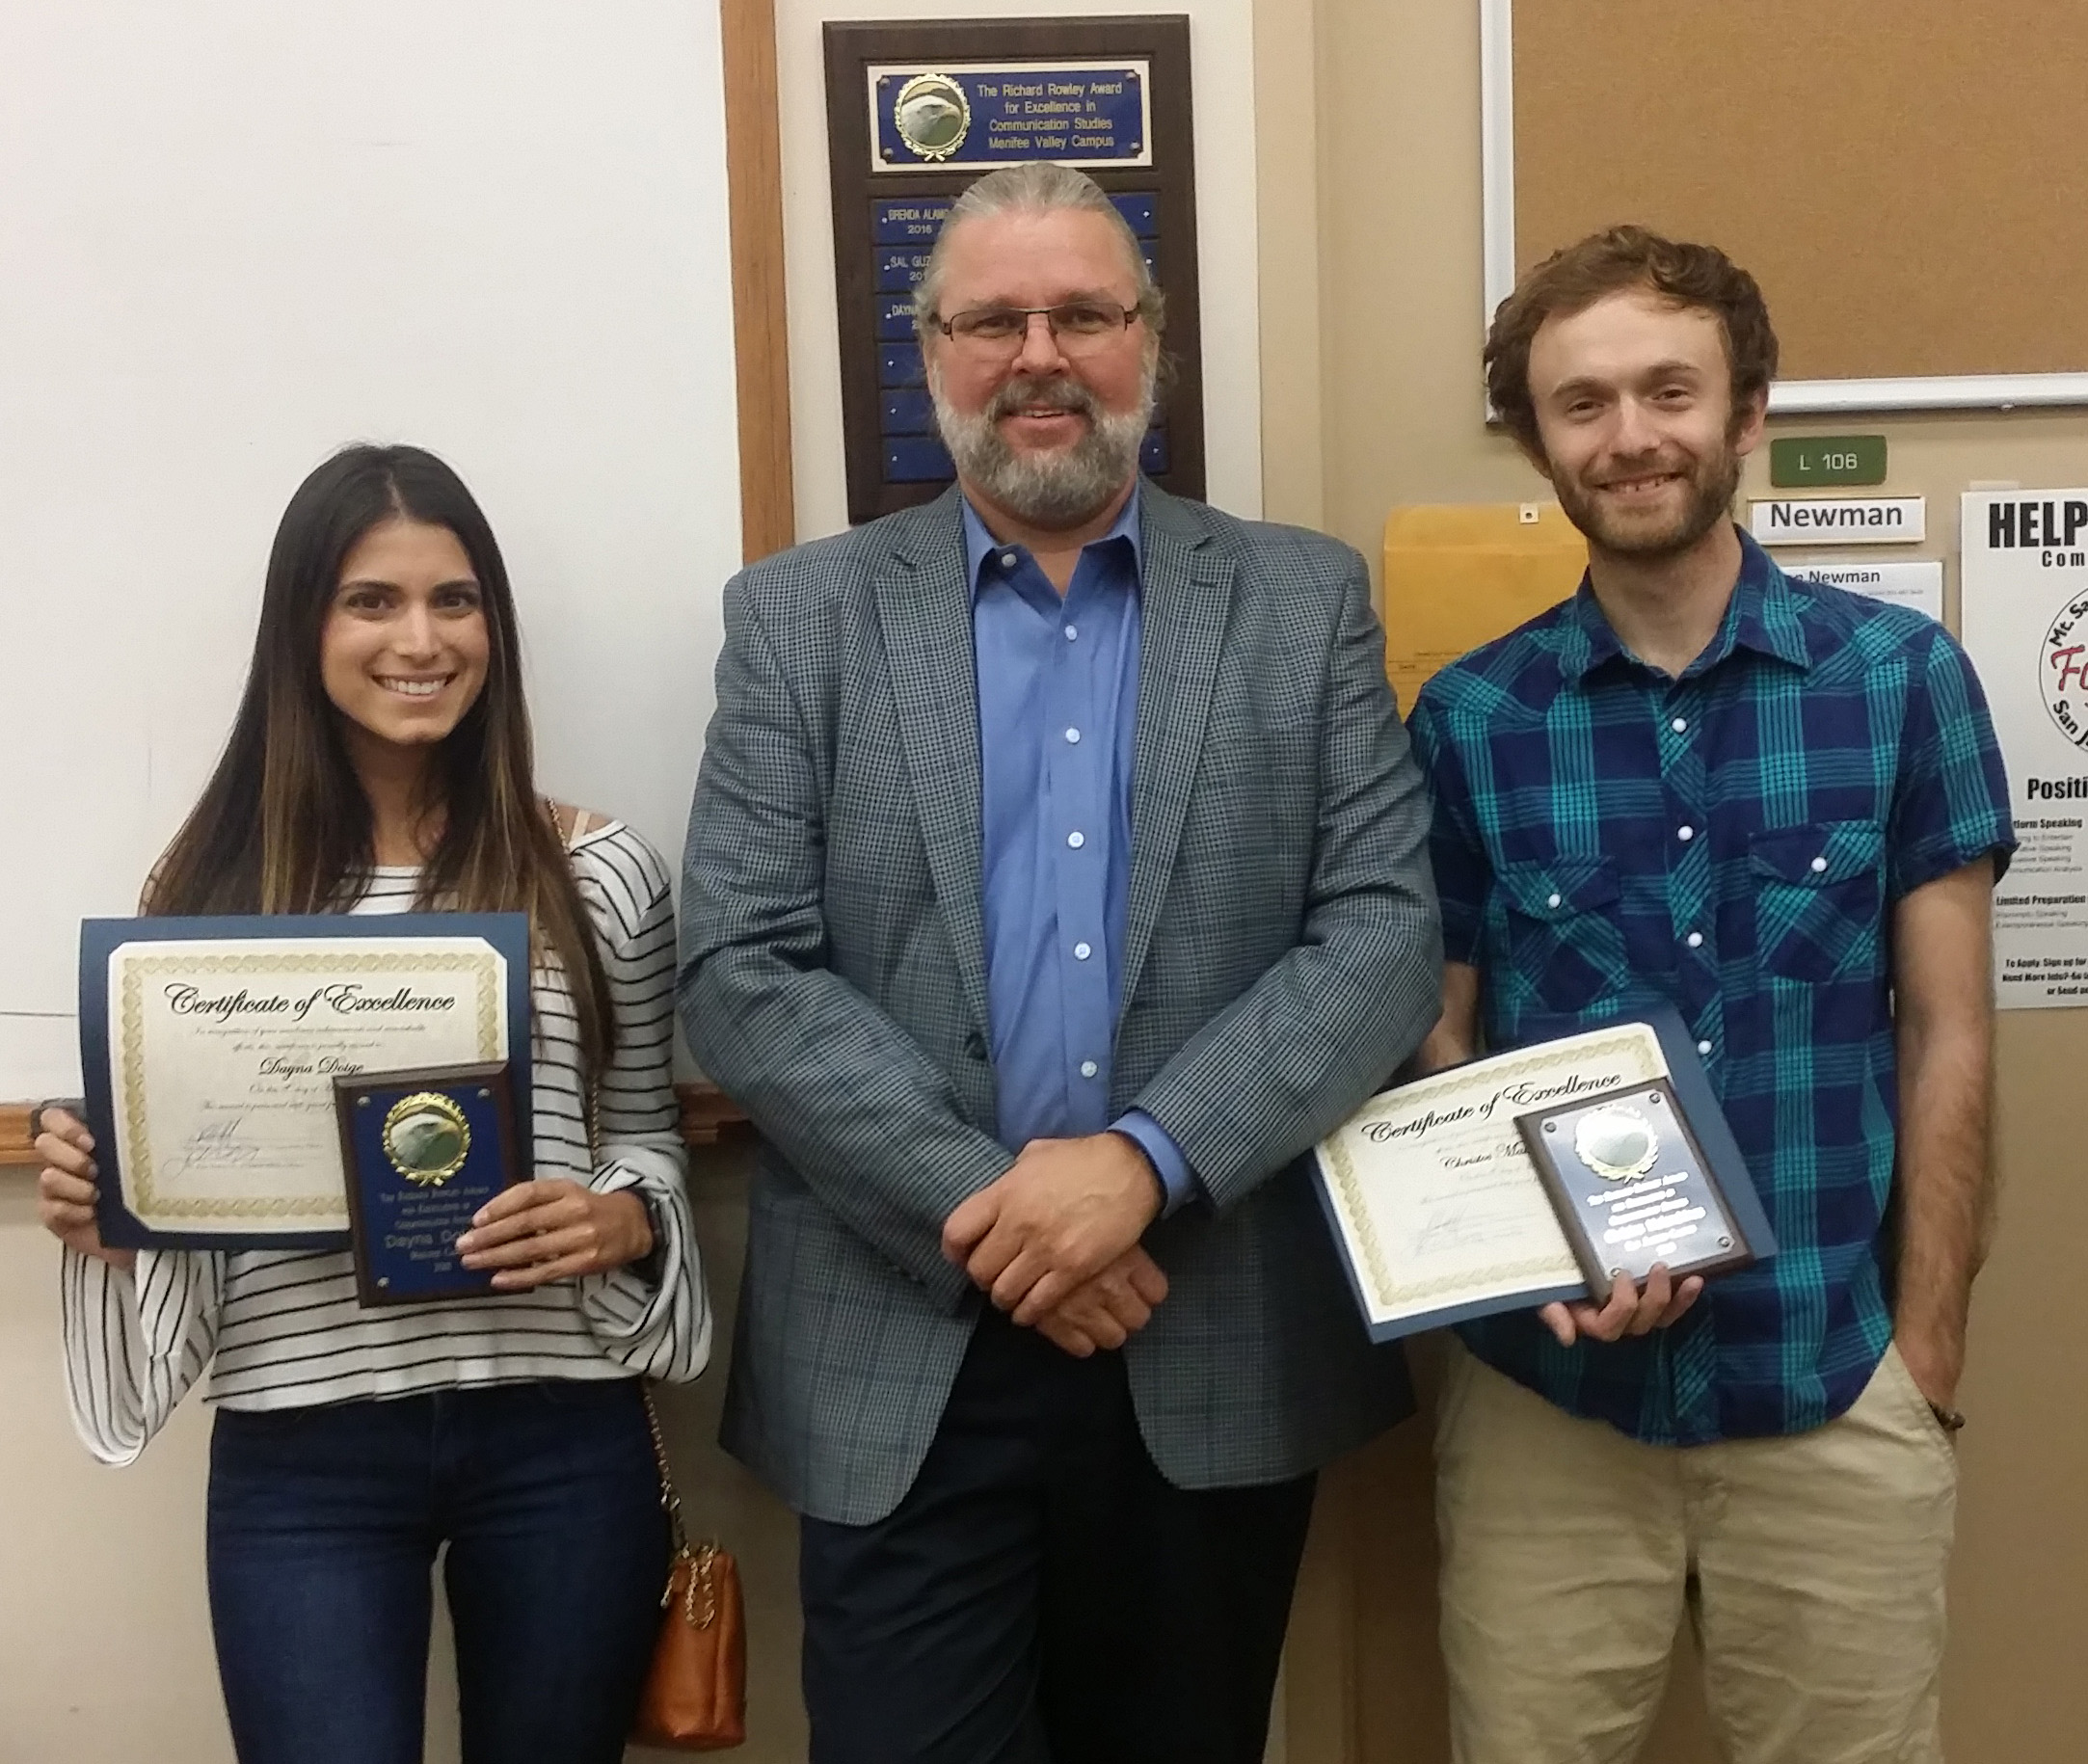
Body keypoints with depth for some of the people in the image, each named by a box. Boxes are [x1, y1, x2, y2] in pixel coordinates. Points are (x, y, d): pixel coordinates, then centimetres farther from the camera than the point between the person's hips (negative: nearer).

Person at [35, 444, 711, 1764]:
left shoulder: (596, 872, 0)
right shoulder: (215, 883, 0)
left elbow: (652, 1135, 8)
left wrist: (623, 1223, -12)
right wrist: (99, 1216, -12)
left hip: (561, 1437, 1)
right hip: (301, 1458, -1)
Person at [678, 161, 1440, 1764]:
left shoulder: (1307, 602, 5)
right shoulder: (799, 619, 3)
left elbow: (1388, 933, -4)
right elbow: (741, 972, -4)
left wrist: (1147, 1163, -16)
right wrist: (984, 1211, -14)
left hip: (1222, 1353, 1)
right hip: (901, 1359, -1)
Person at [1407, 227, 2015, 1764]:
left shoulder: (1903, 678, -2)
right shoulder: (1468, 719, -2)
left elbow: (1945, 1038, 0)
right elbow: (1441, 1044, 3)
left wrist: (1926, 1356, -2)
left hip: (1835, 1391, 0)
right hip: (1546, 1395, 0)